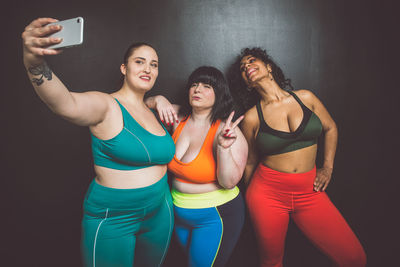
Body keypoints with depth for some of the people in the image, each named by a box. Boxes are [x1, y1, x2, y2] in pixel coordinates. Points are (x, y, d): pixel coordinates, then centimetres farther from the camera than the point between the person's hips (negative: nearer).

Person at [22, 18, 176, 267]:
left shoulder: (153, 112, 7)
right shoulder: (106, 106, -15)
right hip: (112, 219, -6)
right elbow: (67, 104, -35)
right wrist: (35, 63, -54)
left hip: (160, 213, 7)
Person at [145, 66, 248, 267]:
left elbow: (229, 182, -24)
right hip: (179, 212, 6)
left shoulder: (226, 130, -21)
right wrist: (159, 100, -15)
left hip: (214, 216, -5)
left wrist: (223, 148, -39)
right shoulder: (179, 118, -6)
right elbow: (145, 105, 6)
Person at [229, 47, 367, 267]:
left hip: (309, 192, 2)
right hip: (268, 193, -1)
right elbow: (250, 162, 5)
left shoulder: (305, 98, 0)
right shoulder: (251, 118, -6)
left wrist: (327, 168, 6)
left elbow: (330, 128, 15)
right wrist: (253, 203, 14)